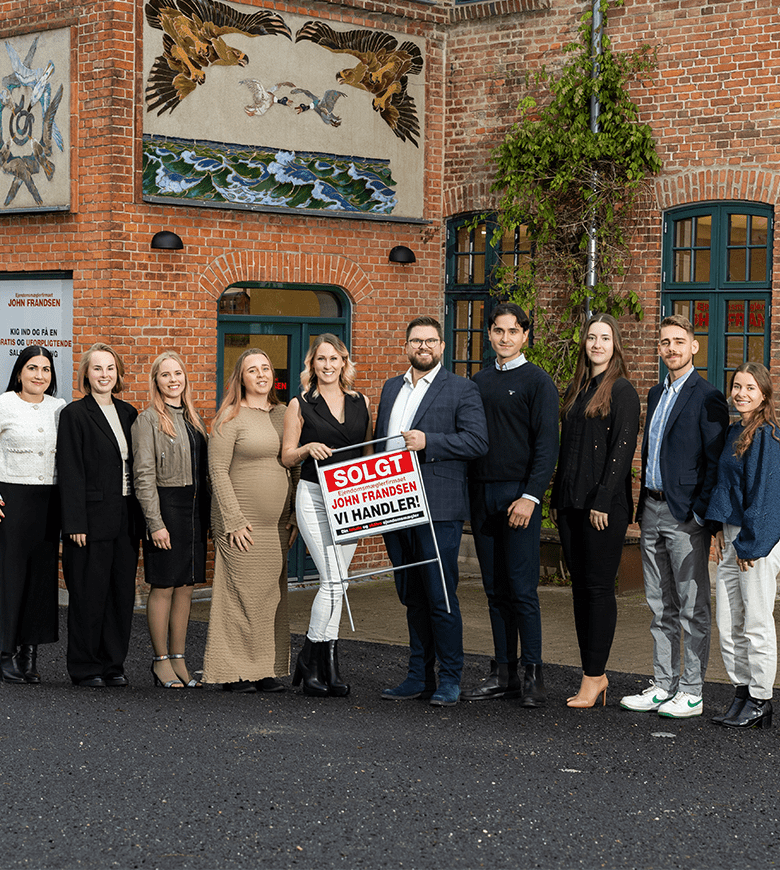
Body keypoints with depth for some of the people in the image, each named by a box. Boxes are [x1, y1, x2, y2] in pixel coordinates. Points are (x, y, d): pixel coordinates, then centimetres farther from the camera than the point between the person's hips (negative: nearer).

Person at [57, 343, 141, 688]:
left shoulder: (128, 413, 13)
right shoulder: (75, 414, -4)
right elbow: (70, 472, -9)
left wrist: (140, 517, 8)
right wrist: (75, 523, -15)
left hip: (126, 519, 6)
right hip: (92, 517, -6)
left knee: (122, 591, 8)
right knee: (89, 593, 0)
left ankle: (113, 664, 17)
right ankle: (85, 668, 10)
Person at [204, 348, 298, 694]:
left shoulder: (283, 414, 13)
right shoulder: (230, 417, -5)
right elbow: (218, 470, -9)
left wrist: (296, 515, 9)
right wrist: (233, 520, -14)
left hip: (278, 524, 6)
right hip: (242, 523, -6)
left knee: (272, 595, 7)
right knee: (241, 594, -5)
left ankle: (266, 670, 14)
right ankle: (235, 672, 3)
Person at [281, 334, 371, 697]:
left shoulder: (361, 402, 11)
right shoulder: (300, 405, 3)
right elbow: (286, 457, 4)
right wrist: (308, 448, -15)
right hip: (314, 496, -4)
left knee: (336, 582, 4)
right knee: (333, 580, -13)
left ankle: (315, 664, 12)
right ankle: (322, 663, 1)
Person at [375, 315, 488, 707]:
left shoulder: (462, 390, 0)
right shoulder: (391, 388, 18)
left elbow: (477, 440, -9)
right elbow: (378, 442, 23)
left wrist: (428, 442, -18)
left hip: (438, 509, -6)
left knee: (440, 596, -5)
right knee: (412, 596, 12)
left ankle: (449, 680, 5)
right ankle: (419, 677, 19)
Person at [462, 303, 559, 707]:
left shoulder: (537, 382, -3)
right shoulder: (479, 381, 15)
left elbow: (546, 445, -8)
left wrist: (530, 496, -16)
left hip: (518, 495, -6)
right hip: (481, 493, 6)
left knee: (521, 588, -7)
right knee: (495, 588, 8)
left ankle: (533, 674, 0)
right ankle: (503, 672, 14)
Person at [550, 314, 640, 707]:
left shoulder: (622, 391, -6)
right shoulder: (575, 390, 16)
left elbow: (622, 450, -12)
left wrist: (602, 502, -16)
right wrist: (557, 498, 13)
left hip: (605, 506, -7)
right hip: (571, 505, 7)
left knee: (598, 587, -3)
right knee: (580, 587, 8)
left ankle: (593, 675, 3)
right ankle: (594, 675, 14)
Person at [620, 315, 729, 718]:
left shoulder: (707, 397, -8)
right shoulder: (656, 394, 16)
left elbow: (715, 461, -12)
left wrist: (701, 515, -16)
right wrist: (643, 507, 16)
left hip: (685, 516, -8)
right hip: (652, 512, 8)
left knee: (692, 608, 0)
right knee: (661, 607, 13)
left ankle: (691, 692, 5)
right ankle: (662, 685, 20)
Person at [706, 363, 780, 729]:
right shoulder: (734, 432, 13)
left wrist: (750, 545, -14)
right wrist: (720, 529, 12)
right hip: (732, 535, 8)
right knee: (727, 622, 9)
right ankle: (742, 694, 19)